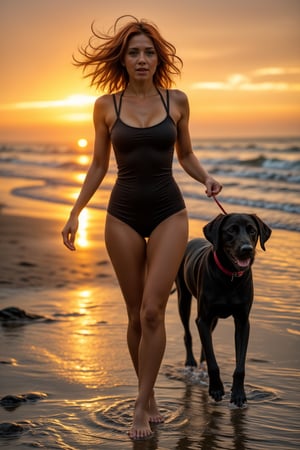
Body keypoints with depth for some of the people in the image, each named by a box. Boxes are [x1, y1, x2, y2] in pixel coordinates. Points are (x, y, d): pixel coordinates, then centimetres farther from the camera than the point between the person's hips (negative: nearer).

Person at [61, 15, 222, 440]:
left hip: (168, 212, -1)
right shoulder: (107, 106, 1)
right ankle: (150, 397, 23)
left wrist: (206, 178, -6)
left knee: (152, 312, -11)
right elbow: (98, 166, 8)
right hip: (124, 214, 1)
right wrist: (75, 212, 3)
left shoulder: (176, 100, 2)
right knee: (136, 314, 7)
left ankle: (141, 407, -1)